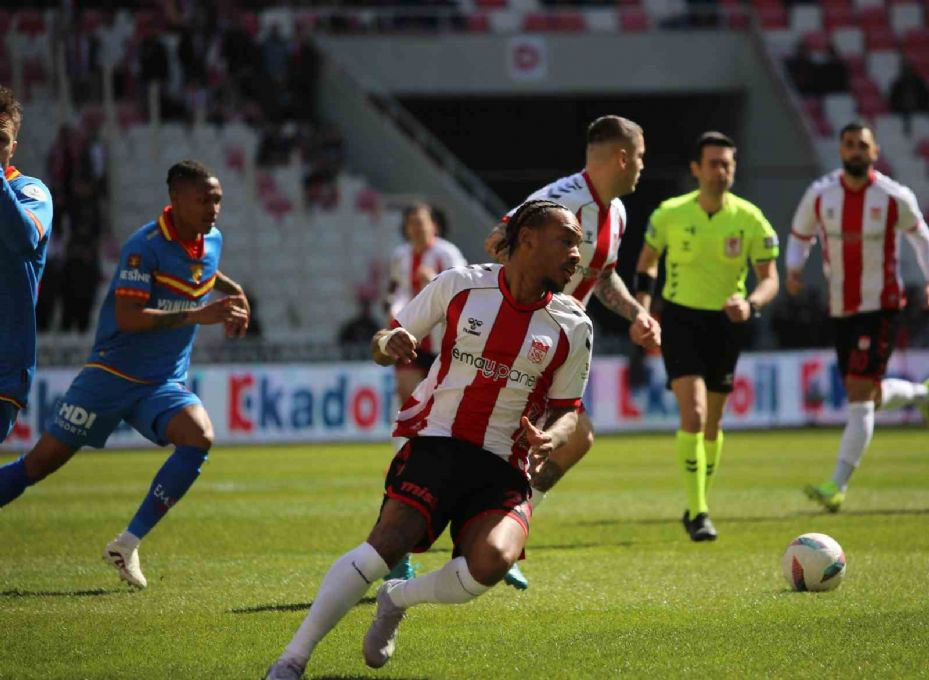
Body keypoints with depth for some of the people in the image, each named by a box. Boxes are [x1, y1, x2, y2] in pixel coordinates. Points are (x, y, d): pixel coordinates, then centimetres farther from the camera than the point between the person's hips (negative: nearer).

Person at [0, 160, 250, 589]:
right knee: (40, 463, -2)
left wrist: (233, 292, 16)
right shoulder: (145, 246, -18)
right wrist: (196, 315, -31)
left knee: (199, 437, -24)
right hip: (112, 375, -5)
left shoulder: (212, 241, 6)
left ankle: (127, 544, -16)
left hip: (165, 384, 5)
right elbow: (127, 316, -28)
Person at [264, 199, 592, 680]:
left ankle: (397, 599, 4)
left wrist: (550, 438, -7)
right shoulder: (460, 285, 1)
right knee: (387, 545, -25)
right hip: (435, 443, -2)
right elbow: (384, 344, 10)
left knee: (492, 561, -28)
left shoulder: (573, 327, 5)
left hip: (503, 467, 2)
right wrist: (390, 342, -15)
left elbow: (566, 409, 16)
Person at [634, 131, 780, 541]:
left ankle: (699, 505, 32)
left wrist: (750, 304, -24)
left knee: (712, 421, 12)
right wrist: (642, 308, -2)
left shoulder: (750, 219, -7)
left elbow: (769, 278, -3)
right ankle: (697, 514, -16)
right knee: (693, 414, -18)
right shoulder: (670, 214, -8)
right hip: (680, 319, -2)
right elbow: (647, 259, 9)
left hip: (725, 323, 2)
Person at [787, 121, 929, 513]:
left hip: (882, 307, -4)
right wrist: (793, 269, -6)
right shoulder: (820, 194, -1)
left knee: (859, 395, -14)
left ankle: (837, 487, -17)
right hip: (841, 308, 4)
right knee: (869, 395, 14)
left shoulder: (895, 197, -8)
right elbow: (799, 236, 13)